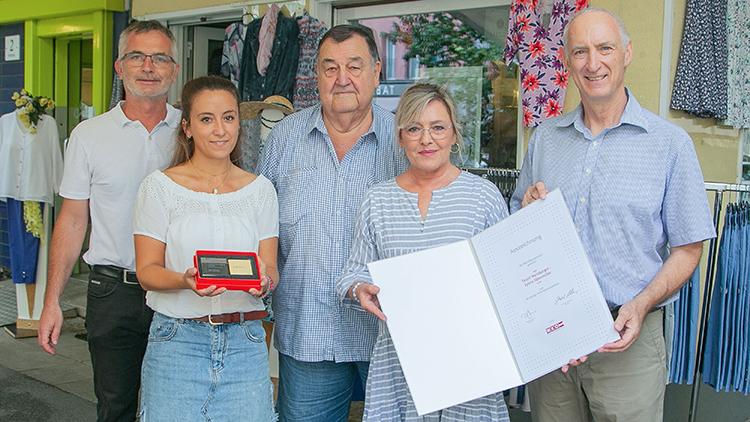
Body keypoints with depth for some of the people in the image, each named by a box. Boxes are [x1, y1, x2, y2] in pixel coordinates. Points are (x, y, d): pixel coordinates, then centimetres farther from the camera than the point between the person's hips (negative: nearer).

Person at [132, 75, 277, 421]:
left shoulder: (260, 189, 8)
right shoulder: (160, 186, 1)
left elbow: (270, 269, 6)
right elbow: (147, 270, -1)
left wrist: (262, 279, -17)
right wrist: (185, 280, -22)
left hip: (244, 343, 2)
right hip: (177, 341, -2)